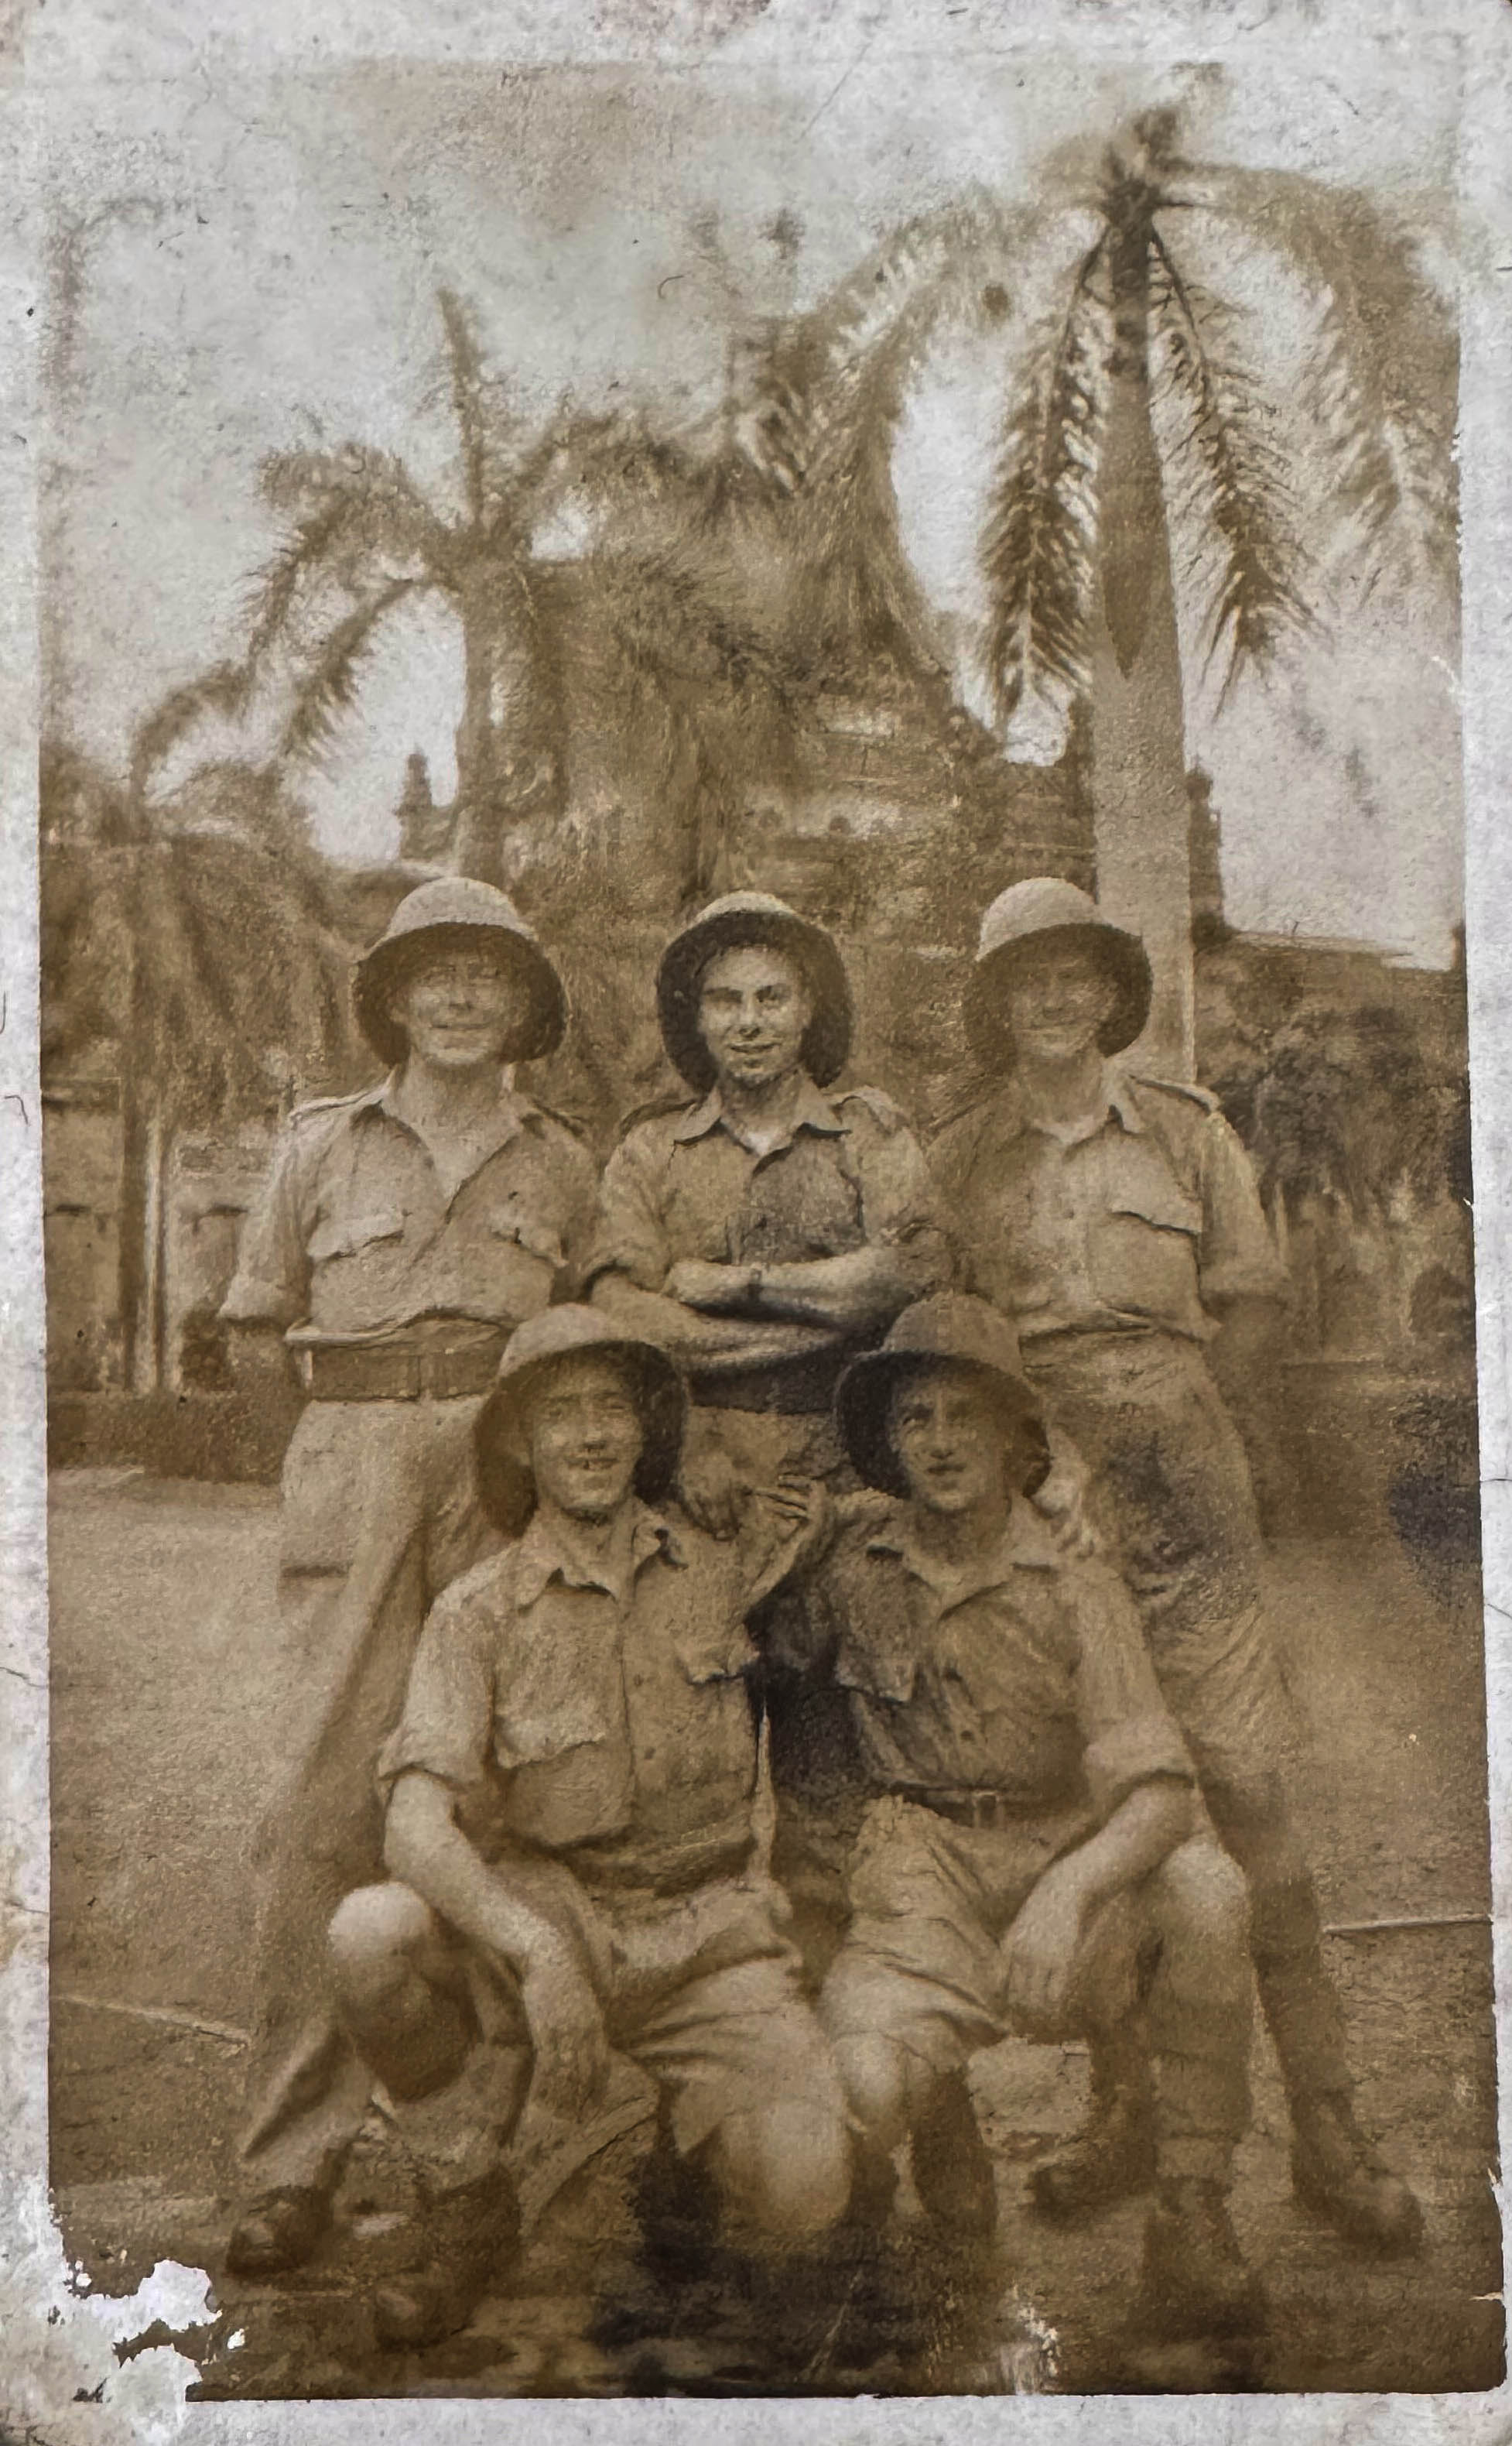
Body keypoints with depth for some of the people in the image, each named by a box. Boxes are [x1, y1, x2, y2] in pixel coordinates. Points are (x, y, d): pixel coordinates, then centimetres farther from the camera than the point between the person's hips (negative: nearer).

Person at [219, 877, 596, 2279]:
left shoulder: (561, 1165, 15)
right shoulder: (320, 1146, 13)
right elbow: (255, 1330, 16)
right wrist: (366, 1371, 5)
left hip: (511, 1467, 1)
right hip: (352, 1463, -1)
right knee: (325, 1784, -8)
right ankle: (292, 2157, -2)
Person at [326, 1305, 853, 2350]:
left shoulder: (727, 1567, 2)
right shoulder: (478, 1613, -5)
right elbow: (417, 1829, -19)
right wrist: (537, 1951, -34)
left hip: (711, 1934, 1)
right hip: (544, 1914, 0)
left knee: (801, 2202, -22)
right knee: (372, 1931, -30)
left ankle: (705, 2113, 16)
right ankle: (467, 2209, -3)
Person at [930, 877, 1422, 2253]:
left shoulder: (1188, 1130, 9)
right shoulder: (957, 1162, 10)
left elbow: (1251, 1323, 10)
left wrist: (1143, 1369, -2)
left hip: (1176, 1469, -1)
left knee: (1248, 1787, -5)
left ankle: (1327, 2130, 6)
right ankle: (1121, 2115, 19)